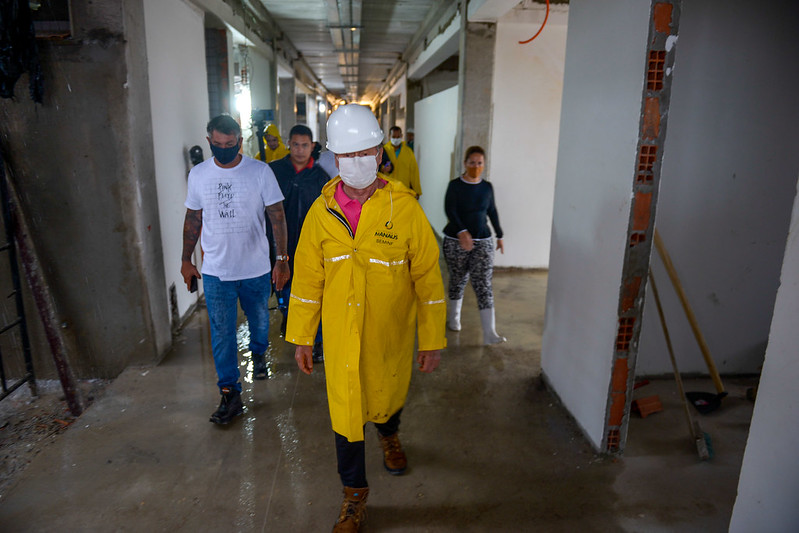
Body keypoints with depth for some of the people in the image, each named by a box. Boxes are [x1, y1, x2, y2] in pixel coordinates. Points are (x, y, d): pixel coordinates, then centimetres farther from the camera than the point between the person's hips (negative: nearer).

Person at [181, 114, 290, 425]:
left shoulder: (260, 172, -7)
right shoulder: (198, 175, 1)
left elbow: (277, 216, -6)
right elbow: (193, 219, 10)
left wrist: (282, 259, -11)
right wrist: (186, 260, 12)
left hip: (256, 268, -1)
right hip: (215, 271, 1)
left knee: (259, 322, 18)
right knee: (222, 333, 3)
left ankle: (258, 355, 50)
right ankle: (230, 394, 15)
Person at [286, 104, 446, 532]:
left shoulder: (404, 207, -12)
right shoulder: (321, 211, -5)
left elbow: (427, 277, -8)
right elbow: (307, 278, 2)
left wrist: (432, 340, -6)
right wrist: (301, 338, 4)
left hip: (391, 335, -1)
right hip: (340, 335, 1)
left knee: (388, 396, 22)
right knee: (345, 411, 9)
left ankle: (388, 436, 59)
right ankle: (354, 494, 34)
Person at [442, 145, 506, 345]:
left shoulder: (487, 187, 6)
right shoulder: (455, 185, -5)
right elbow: (450, 210, -17)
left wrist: (499, 235, 21)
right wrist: (462, 231, -32)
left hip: (483, 242, 2)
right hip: (456, 241, -2)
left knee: (484, 285, -5)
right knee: (458, 281, 12)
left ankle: (489, 333, -8)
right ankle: (454, 317, 36)